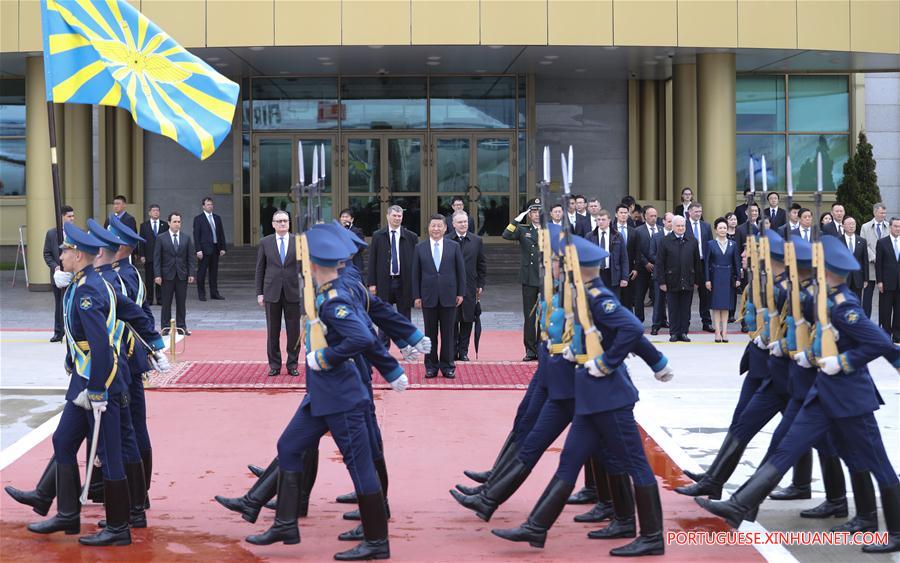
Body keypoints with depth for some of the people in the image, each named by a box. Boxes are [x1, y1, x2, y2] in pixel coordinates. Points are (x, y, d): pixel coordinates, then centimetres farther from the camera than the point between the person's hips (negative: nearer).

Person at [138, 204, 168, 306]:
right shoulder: (144, 225, 7)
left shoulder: (165, 225, 7)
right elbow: (141, 241, 4)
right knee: (149, 279, 2)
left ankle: (160, 299, 6)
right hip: (148, 256, 0)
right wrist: (142, 255, -4)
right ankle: (149, 299, 7)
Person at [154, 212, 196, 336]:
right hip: (167, 275, -2)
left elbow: (191, 257, 6)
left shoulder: (186, 239, 7)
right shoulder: (161, 239, 1)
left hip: (182, 275, 2)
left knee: (181, 302, 4)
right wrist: (157, 275, -9)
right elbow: (157, 259, -1)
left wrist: (191, 273, -2)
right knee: (166, 303, 2)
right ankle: (165, 327, 7)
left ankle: (181, 327, 9)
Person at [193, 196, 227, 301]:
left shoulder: (217, 218, 13)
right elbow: (196, 236, -6)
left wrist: (222, 248, 7)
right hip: (204, 249, -5)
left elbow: (221, 234, 14)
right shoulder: (198, 219, -2)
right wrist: (198, 250, -14)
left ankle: (214, 293, 13)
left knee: (214, 272, 8)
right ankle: (201, 294, 4)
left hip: (215, 249, 5)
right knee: (201, 272, -1)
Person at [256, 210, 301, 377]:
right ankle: (274, 365, 14)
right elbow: (260, 269, 6)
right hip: (272, 293, 0)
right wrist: (259, 292, 1)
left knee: (294, 331, 3)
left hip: (293, 293, 0)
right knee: (272, 332, 5)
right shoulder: (265, 242, 4)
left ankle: (292, 365, 14)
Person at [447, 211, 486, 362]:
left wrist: (481, 285, 5)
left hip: (470, 287, 2)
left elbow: (482, 264, 10)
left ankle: (463, 351, 11)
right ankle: (452, 351, 9)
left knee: (467, 321, 4)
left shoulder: (477, 241, 7)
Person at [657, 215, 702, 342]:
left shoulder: (692, 241, 8)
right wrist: (662, 282, -7)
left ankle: (683, 332, 13)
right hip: (672, 282, -2)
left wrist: (697, 280, 6)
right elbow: (659, 263, -2)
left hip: (688, 283, 2)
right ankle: (674, 333, 10)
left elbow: (697, 262, 10)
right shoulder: (665, 242, 0)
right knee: (673, 310, 3)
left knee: (686, 309, 6)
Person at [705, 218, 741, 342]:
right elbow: (707, 263, -2)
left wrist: (738, 278, -1)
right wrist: (707, 280, -8)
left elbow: (737, 262, 6)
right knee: (716, 306, -1)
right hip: (715, 277, -2)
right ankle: (718, 332, 1)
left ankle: (724, 332, 5)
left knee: (726, 306, 4)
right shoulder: (710, 244, 0)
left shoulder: (733, 244, 6)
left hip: (728, 278, 2)